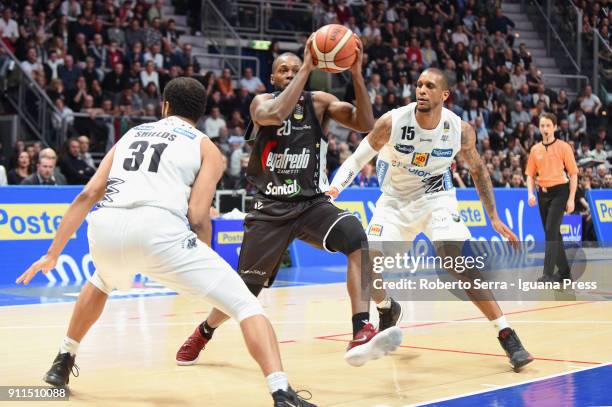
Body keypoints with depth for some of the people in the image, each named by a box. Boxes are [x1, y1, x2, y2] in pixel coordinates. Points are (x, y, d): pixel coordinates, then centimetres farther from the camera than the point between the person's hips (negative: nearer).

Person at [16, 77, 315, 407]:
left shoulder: (132, 134, 30)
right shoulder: (206, 148, 18)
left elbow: (87, 196, 21)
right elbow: (197, 218, 5)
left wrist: (53, 253, 25)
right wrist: (203, 275, 18)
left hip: (105, 228, 5)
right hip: (157, 228, -5)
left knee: (102, 283, 41)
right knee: (245, 305, 1)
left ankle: (63, 362, 46)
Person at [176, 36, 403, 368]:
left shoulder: (319, 102, 2)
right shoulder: (262, 102, -4)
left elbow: (365, 124, -13)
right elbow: (274, 115, -30)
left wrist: (356, 74, -24)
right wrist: (307, 69, -30)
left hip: (313, 203, 1)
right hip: (271, 207, -1)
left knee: (356, 237, -31)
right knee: (244, 289, 5)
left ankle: (362, 334, -38)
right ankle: (203, 332, 38)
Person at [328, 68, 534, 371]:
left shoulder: (460, 130, -18)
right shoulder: (392, 122, -22)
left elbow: (477, 169, 2)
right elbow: (357, 159, -10)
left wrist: (494, 217, 1)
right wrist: (334, 188, -27)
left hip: (435, 198, -1)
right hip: (395, 201, 1)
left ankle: (507, 336, -17)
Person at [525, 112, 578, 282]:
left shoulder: (563, 147, -4)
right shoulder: (535, 149, 10)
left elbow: (573, 174, -4)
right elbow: (530, 174, 15)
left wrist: (571, 199, -10)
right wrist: (531, 194, -2)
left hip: (559, 192, -5)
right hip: (543, 193, 6)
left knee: (551, 231, -16)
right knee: (552, 233, 10)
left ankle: (548, 274, -18)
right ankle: (564, 271, 22)